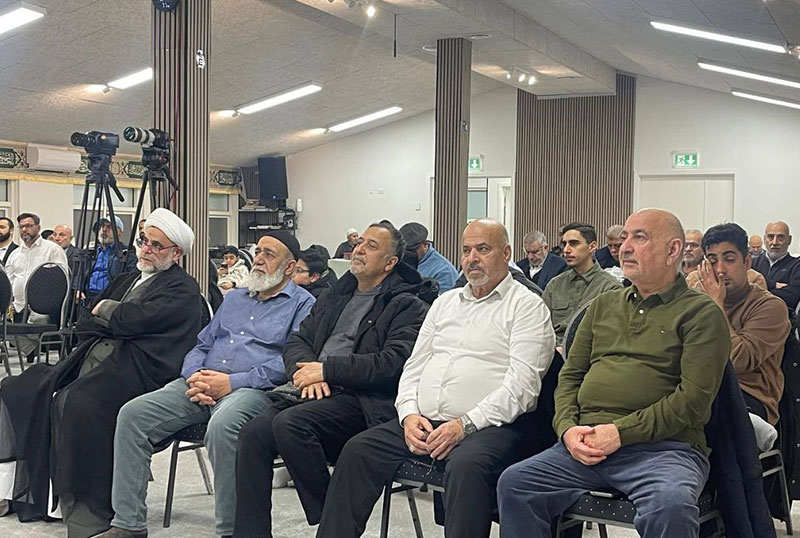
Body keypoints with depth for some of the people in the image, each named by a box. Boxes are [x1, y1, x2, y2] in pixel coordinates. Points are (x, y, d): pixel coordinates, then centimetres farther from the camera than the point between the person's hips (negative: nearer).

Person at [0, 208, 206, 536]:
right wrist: (121, 322, 3)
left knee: (77, 403, -34)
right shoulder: (126, 280, 26)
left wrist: (107, 310, 4)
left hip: (134, 369, -9)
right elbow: (84, 325, 21)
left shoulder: (183, 291, 0)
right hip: (93, 358, 9)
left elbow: (138, 319, -15)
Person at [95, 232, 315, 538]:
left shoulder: (303, 305, 4)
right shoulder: (235, 298, 26)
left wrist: (232, 382, -17)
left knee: (222, 426, -39)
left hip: (251, 388, -7)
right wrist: (195, 377, -1)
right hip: (203, 387, 7)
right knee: (133, 413, -12)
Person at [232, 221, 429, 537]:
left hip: (360, 399, -6)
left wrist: (327, 370, -11)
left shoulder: (407, 306, 3)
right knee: (253, 433, -19)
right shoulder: (334, 297, 26)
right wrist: (306, 371, -4)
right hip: (312, 391, 7)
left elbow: (393, 363, -12)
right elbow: (297, 341, 20)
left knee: (289, 423, -31)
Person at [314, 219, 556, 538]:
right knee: (357, 450, -10)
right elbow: (414, 366, 19)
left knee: (466, 465, -36)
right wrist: (409, 414, -1)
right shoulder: (446, 302, 23)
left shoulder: (527, 306, 2)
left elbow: (521, 384, -10)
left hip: (488, 425, -6)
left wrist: (465, 424, -19)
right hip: (423, 422, 6)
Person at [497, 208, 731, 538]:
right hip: (586, 445, 5)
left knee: (670, 505, -37)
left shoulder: (701, 313, 3)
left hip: (662, 447, -5)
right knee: (513, 483, -17)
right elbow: (570, 376, 20)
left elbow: (694, 397, -8)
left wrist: (621, 432, -14)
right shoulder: (603, 306, 22)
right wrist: (567, 428, 0)